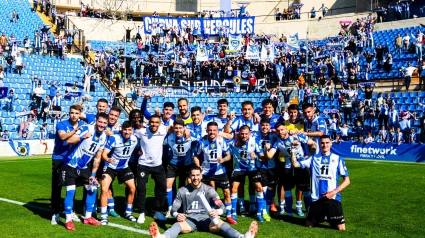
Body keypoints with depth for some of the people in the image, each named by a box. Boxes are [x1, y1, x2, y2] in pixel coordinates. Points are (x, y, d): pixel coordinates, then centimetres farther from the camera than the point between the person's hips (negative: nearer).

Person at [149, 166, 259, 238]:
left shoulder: (209, 190, 9)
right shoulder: (182, 190, 10)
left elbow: (221, 206, 0)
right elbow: (174, 209, 8)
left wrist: (217, 211, -25)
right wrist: (176, 215, -18)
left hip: (205, 218, 0)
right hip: (189, 219, 0)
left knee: (221, 224, -31)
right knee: (177, 225, -35)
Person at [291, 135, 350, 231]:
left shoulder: (338, 159, 0)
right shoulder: (313, 158, 6)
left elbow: (347, 180, 0)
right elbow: (295, 164, -1)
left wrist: (334, 192, -11)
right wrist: (294, 150, -9)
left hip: (333, 198, -2)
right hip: (316, 198, 2)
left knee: (341, 229, -2)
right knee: (309, 225, 11)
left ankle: (330, 218, 28)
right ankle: (322, 217, 39)